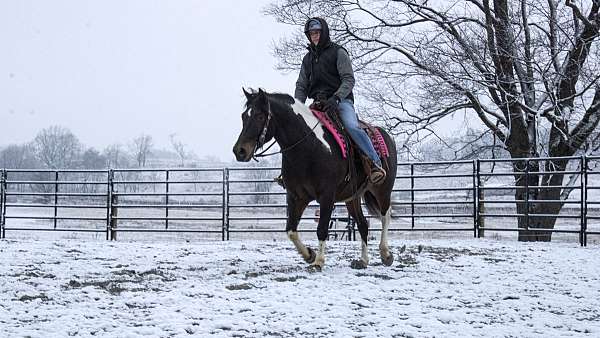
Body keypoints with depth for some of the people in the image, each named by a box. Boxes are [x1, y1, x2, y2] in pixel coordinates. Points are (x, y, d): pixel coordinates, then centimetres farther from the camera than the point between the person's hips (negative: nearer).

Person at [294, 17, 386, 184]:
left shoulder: (338, 52, 2)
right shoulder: (308, 58, 20)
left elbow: (349, 80, -7)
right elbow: (301, 86, 18)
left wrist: (335, 98, -24)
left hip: (340, 100, -6)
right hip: (318, 104, 6)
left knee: (352, 126, -31)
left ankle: (375, 163, -31)